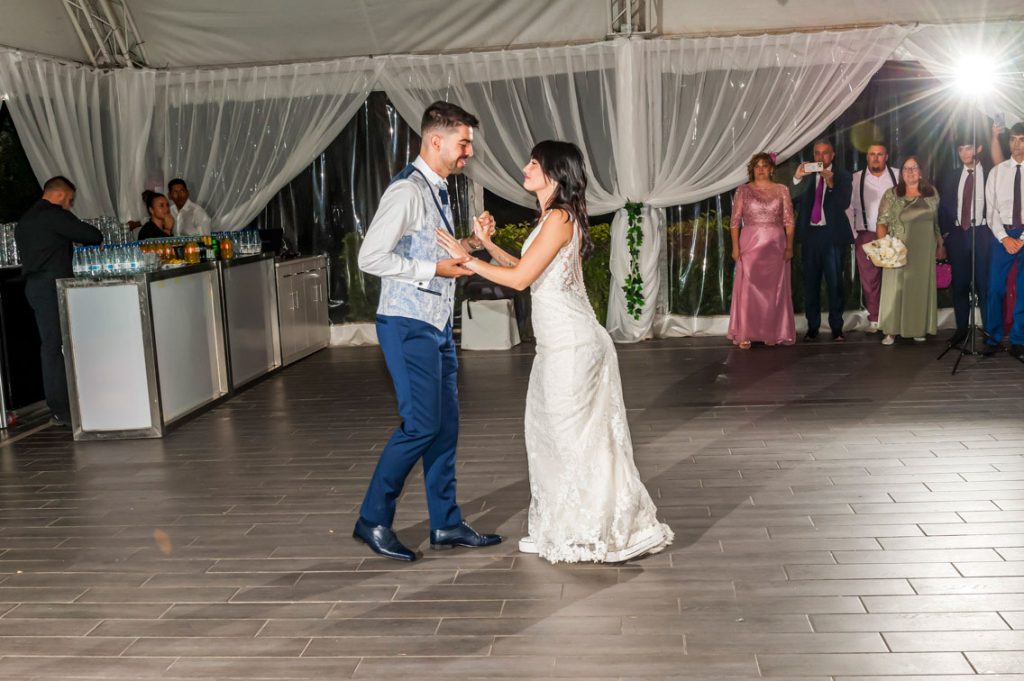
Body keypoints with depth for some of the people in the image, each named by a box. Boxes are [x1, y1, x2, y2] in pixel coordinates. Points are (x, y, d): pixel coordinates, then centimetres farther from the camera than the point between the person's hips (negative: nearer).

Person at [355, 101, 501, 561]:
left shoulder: (439, 190, 15)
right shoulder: (407, 191, -15)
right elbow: (371, 257, -21)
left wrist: (471, 243, 7)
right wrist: (436, 269, -19)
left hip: (437, 325, 9)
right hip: (408, 327, -9)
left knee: (445, 426, 11)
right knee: (421, 425, -9)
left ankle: (446, 525, 20)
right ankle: (373, 520, 6)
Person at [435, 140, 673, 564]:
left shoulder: (559, 219, -16)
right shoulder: (554, 218, 15)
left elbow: (520, 278, -18)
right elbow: (527, 271, 18)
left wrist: (467, 260, -11)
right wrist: (487, 243, 16)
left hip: (570, 346, -10)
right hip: (559, 343, 10)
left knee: (572, 436, 1)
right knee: (552, 433, 16)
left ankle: (585, 536, 14)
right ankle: (562, 530, 27)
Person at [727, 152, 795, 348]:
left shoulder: (781, 190, 6)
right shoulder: (743, 190, 4)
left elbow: (789, 221, 4)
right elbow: (735, 221, 1)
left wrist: (789, 247, -4)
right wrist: (735, 247, -7)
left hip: (775, 246, 1)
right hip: (750, 245, -1)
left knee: (774, 289, 4)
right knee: (748, 289, -4)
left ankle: (772, 333, 14)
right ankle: (745, 335, -1)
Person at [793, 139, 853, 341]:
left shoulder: (841, 176, 3)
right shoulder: (806, 175, 7)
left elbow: (844, 204, -9)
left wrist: (831, 184, -22)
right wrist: (797, 177, -21)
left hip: (832, 233, -2)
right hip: (809, 233, 2)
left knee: (834, 282, -1)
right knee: (810, 282, 6)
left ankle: (836, 327, 5)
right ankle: (812, 326, 12)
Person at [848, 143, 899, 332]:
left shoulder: (898, 176, 5)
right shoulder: (856, 179, 8)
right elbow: (848, 208, 8)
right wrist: (852, 235, 1)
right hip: (866, 235, 1)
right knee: (869, 279, 1)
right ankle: (874, 319, 10)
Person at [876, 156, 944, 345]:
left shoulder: (932, 193, 6)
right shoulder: (891, 194, -1)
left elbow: (936, 221, 12)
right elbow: (882, 222, -3)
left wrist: (939, 244, 11)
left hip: (924, 250, 2)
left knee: (921, 286, 7)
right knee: (896, 286, -2)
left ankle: (918, 328, 18)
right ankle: (892, 331, 2)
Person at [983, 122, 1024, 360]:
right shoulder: (997, 172, 6)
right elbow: (992, 209, 3)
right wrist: (1004, 238, -8)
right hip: (1003, 235, 1)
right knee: (995, 288, 1)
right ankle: (993, 338, 13)